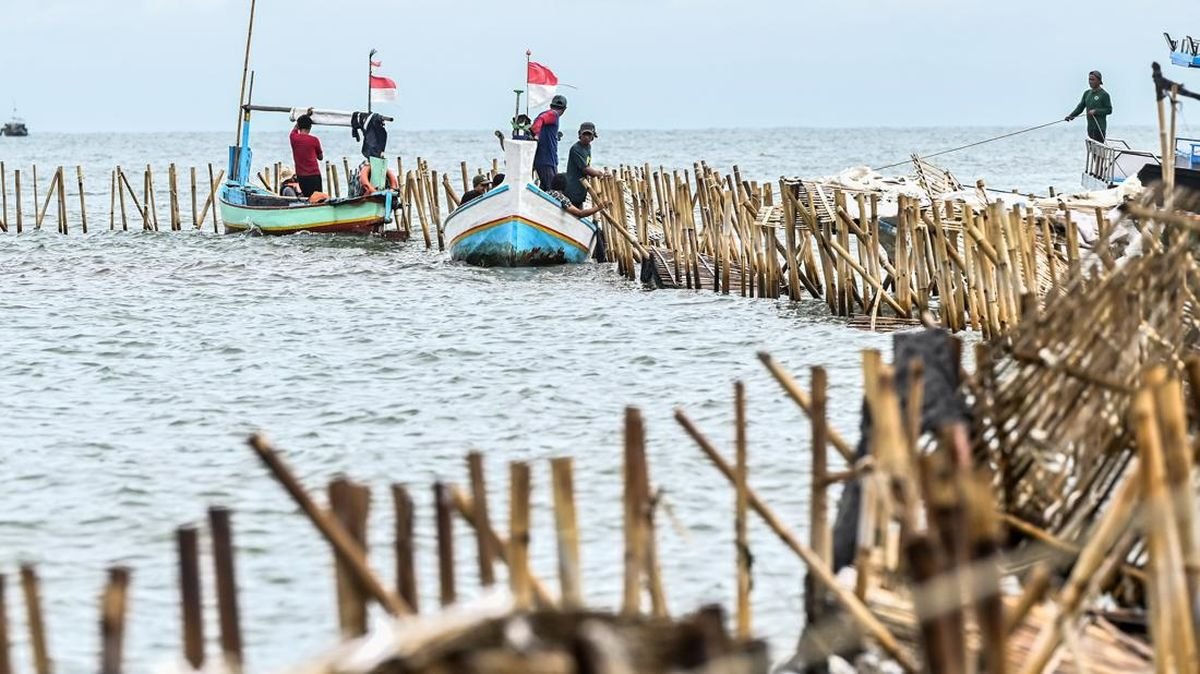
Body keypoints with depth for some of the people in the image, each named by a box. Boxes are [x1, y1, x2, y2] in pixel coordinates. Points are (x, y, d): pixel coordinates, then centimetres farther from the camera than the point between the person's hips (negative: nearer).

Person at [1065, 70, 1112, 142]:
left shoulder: (1104, 94, -7)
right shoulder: (1087, 93, 13)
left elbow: (1109, 110, -8)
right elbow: (1080, 107, 11)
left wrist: (1095, 111, -19)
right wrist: (1071, 115, -4)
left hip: (1100, 127, -7)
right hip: (1090, 127, 7)